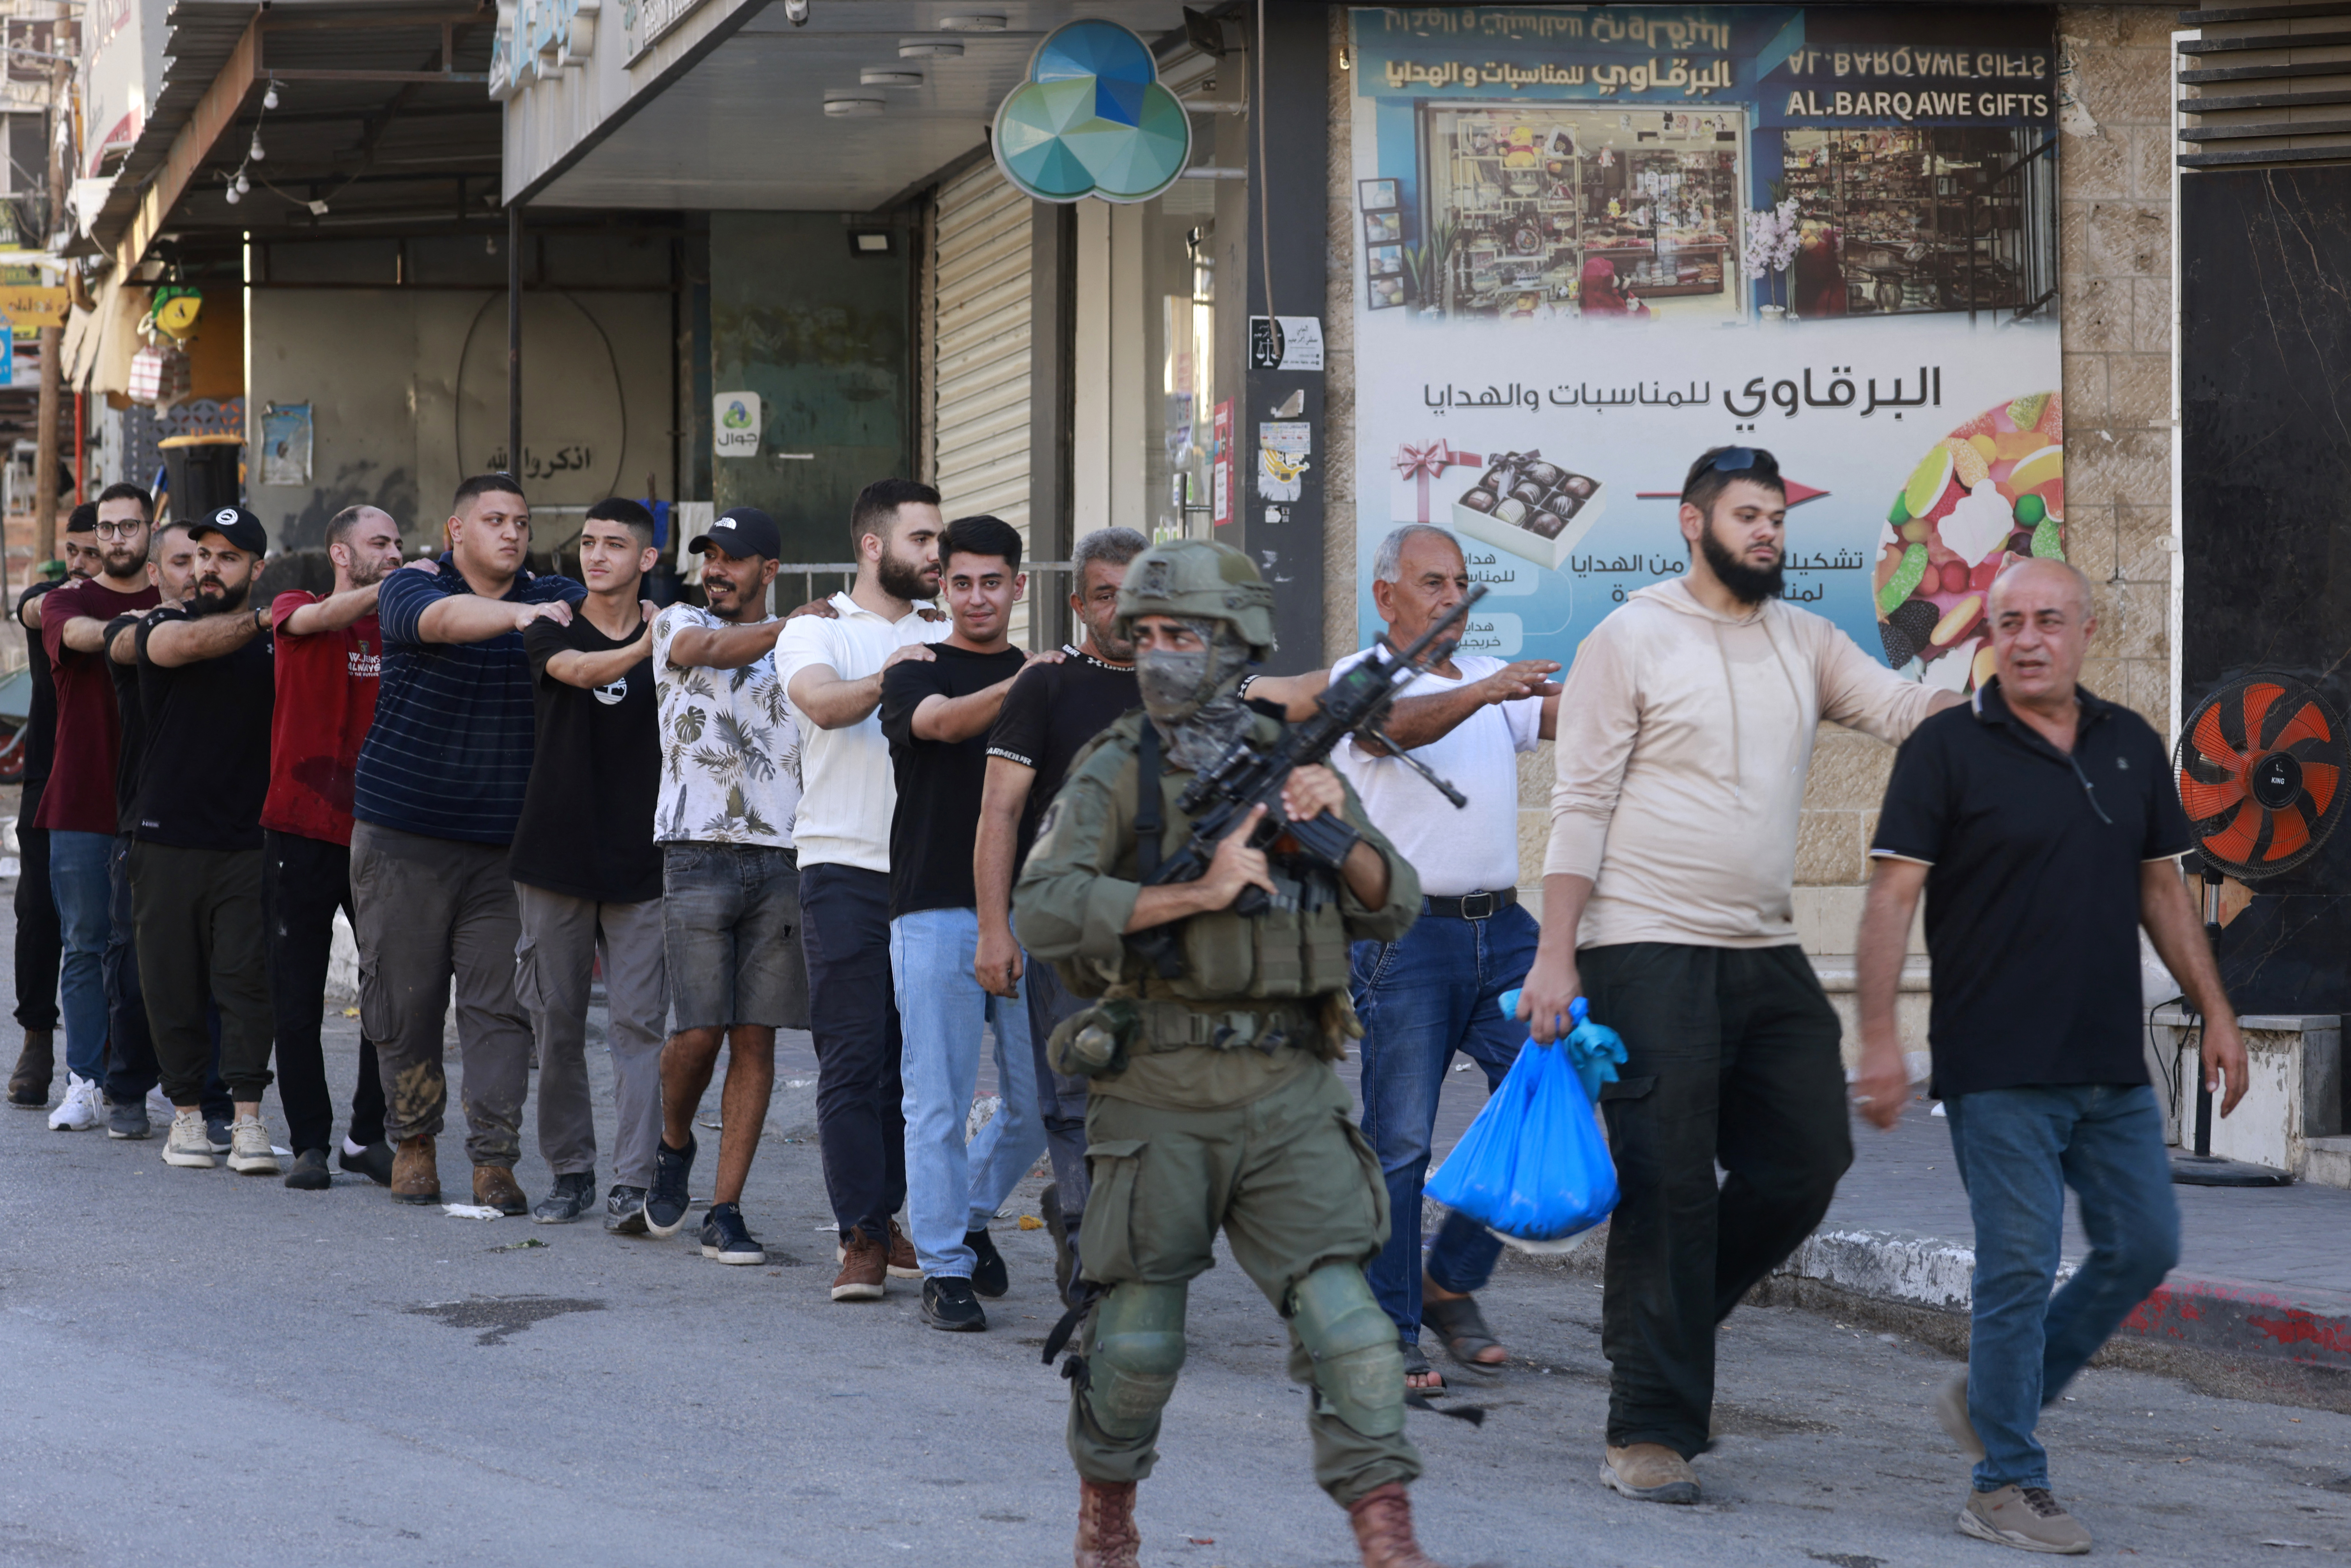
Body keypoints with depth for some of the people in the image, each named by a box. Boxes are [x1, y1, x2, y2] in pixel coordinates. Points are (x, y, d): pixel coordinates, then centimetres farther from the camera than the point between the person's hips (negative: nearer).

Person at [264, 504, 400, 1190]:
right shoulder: (295, 612, 2)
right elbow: (322, 618, -20)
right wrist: (396, 587, -33)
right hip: (302, 830, -2)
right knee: (297, 1001, 2)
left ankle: (367, 1134, 14)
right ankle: (310, 1143, 12)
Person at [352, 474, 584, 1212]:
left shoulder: (550, 597, 8)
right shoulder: (413, 585, -5)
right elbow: (442, 618, -26)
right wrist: (517, 615, -45)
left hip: (505, 840, 2)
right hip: (404, 832, -2)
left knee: (500, 1002, -3)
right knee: (406, 994, 5)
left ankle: (494, 1159, -1)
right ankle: (413, 1139, 21)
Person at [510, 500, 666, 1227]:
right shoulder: (551, 632, 4)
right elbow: (578, 670, -20)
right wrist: (643, 649, -37)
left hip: (640, 866, -1)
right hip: (556, 859, 1)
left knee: (639, 1023, -7)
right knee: (557, 1023, 5)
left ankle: (635, 1181, -7)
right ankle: (571, 1172, 17)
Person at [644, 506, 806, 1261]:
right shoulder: (678, 624, 10)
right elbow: (712, 647, -11)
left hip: (781, 859, 2)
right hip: (699, 853, -2)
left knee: (756, 1037, -1)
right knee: (699, 1029, -9)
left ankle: (726, 1212, 2)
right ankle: (675, 1144, 22)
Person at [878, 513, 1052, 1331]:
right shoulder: (914, 676, 4)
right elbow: (944, 721, -19)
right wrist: (1017, 685, -37)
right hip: (936, 913, -3)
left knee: (1038, 1102, 5)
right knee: (938, 1100, -5)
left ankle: (969, 1216, 29)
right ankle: (944, 1269, 2)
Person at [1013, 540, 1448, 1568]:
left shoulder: (1297, 761, 11)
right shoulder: (1117, 775, 0)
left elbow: (1394, 911, 10)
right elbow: (1043, 911, -15)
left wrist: (1336, 830, -9)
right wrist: (1201, 893, -18)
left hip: (1289, 1095, 2)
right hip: (1162, 1094, -2)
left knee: (1337, 1302, -10)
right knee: (1138, 1333, 6)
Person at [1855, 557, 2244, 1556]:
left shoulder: (2132, 747, 10)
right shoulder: (1948, 750, -6)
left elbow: (2162, 888, 19)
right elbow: (1893, 895, -9)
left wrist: (2215, 1012, 14)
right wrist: (1878, 1040, -16)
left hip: (2112, 1067, 6)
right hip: (1997, 1070, -6)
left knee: (2145, 1247, 8)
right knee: (2020, 1268, -6)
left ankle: (1991, 1400, 24)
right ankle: (2007, 1486, 3)